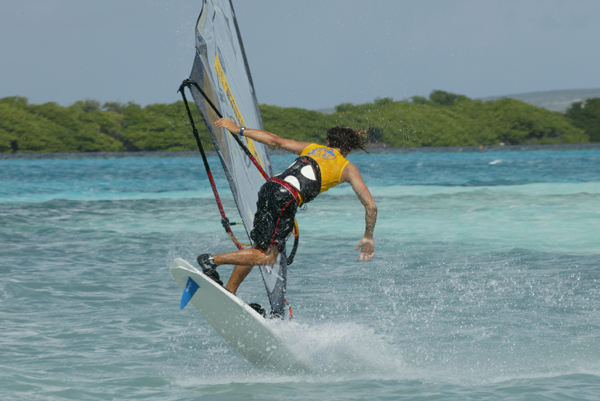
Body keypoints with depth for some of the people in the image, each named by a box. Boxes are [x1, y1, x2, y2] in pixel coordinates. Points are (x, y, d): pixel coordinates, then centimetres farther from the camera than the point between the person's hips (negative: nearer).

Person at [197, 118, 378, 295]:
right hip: (286, 198, -6)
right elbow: (371, 206, 13)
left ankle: (228, 292, 17)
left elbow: (275, 140, 17)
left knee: (260, 249, 18)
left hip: (269, 187, 6)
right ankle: (211, 260, -9)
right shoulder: (349, 169, 17)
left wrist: (238, 130, 21)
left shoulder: (311, 148, 26)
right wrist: (368, 237, 26)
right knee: (266, 257, -1)